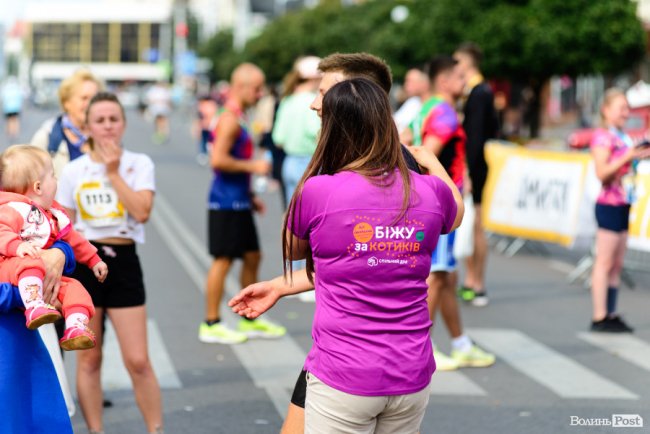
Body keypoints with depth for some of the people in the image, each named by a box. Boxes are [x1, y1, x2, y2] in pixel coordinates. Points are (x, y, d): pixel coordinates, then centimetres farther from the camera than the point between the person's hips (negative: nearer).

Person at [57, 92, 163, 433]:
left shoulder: (139, 164, 1)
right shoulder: (73, 171, 5)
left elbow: (141, 212, -15)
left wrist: (114, 173, -12)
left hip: (123, 262, -1)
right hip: (83, 263, 1)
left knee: (138, 361, -4)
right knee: (88, 360, 6)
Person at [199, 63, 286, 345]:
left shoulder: (238, 119, 16)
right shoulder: (230, 119, -16)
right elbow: (218, 160, -25)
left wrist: (250, 197, 21)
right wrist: (253, 166, -17)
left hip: (239, 202, 10)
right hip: (226, 202, -10)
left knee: (252, 256, 14)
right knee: (223, 259, -5)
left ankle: (250, 320, 24)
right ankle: (211, 324, 3)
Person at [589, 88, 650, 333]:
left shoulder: (623, 138, 16)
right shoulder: (603, 137, -10)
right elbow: (602, 173, -19)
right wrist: (628, 156, -24)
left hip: (622, 205, 9)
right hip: (609, 205, -9)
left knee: (617, 265, 9)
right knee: (605, 263, -6)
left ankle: (611, 315, 13)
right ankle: (600, 317, -4)